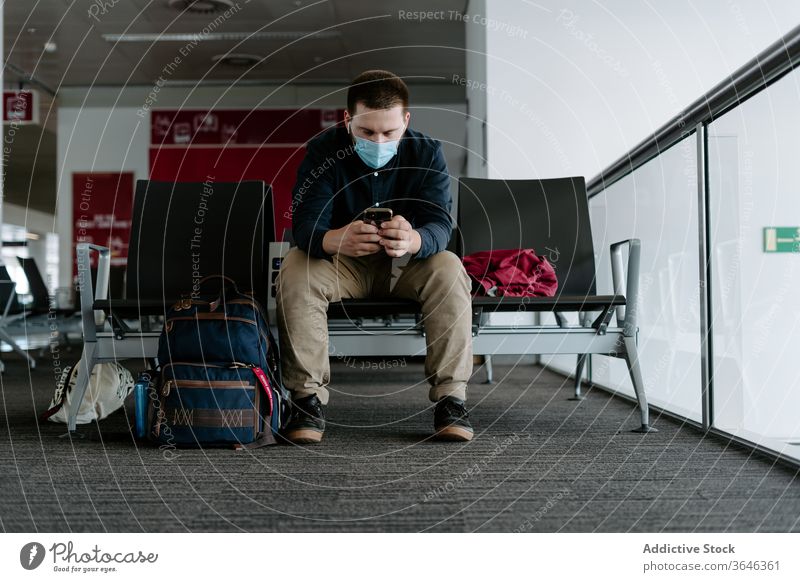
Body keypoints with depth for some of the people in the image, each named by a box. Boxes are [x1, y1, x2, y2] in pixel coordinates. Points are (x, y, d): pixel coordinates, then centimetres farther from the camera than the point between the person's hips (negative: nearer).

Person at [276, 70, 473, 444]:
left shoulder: (426, 153, -13)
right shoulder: (323, 151, -15)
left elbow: (440, 223, -26)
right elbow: (304, 223, -27)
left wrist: (414, 241, -53)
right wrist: (334, 241, -54)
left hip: (406, 263, 0)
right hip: (341, 262, 0)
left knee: (448, 269, -30)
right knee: (295, 270, -30)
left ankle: (450, 399, -24)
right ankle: (309, 399, -24)